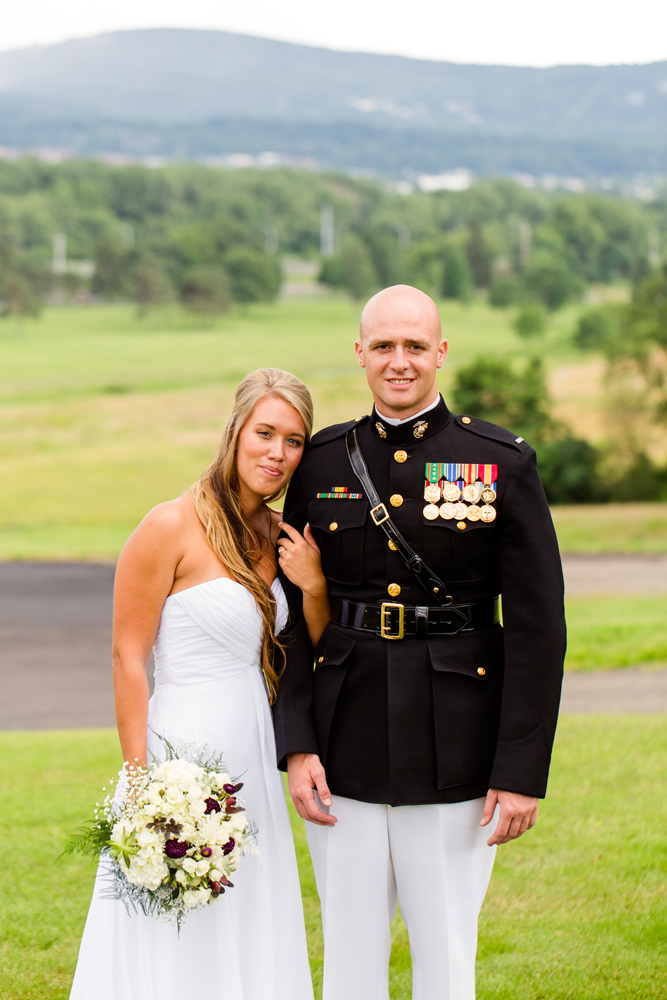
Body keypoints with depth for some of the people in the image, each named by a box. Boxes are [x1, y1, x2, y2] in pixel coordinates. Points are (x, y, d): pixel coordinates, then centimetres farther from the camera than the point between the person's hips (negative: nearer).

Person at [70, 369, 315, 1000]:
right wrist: (140, 785, -15)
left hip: (254, 753, 7)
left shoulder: (278, 534, 8)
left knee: (249, 943, 13)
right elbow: (127, 657, -12)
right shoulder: (172, 528, -13)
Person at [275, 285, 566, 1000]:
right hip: (344, 758, 2)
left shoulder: (504, 464, -3)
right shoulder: (322, 463, 5)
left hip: (453, 761, -2)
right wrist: (296, 746, -3)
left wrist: (523, 772, -8)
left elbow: (537, 626, -4)